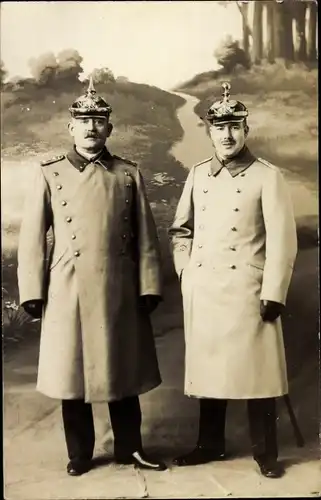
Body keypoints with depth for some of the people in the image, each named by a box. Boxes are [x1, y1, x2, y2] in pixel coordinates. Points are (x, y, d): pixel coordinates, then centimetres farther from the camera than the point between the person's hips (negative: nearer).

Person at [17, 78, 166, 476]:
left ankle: (130, 448, 30)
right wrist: (32, 292, -4)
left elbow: (145, 236, 5)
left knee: (124, 370, 12)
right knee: (71, 372, 8)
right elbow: (32, 237, 1)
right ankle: (79, 454, 27)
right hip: (68, 291, -1)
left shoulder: (129, 174, 5)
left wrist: (149, 287, 0)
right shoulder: (49, 174, 2)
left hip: (120, 291, 1)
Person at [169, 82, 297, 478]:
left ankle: (265, 452, 21)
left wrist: (273, 294, -12)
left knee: (256, 370, 4)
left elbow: (282, 240, -9)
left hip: (247, 291, -4)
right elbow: (180, 228, 19)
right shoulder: (197, 175, 11)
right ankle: (210, 444, 30)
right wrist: (185, 270, 8)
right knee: (207, 367, 13)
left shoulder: (267, 176, -4)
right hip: (202, 291, 5)